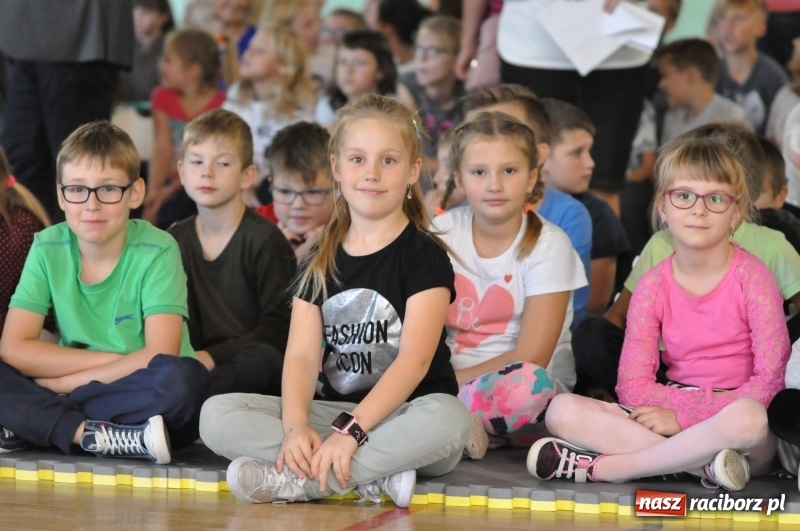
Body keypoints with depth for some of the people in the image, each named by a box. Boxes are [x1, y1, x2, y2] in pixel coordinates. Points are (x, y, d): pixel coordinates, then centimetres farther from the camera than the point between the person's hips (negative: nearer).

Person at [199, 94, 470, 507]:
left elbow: (414, 358, -15)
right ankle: (374, 478, -27)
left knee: (447, 419, -40)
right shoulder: (321, 263, 12)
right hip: (335, 410, 4)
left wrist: (351, 430, -28)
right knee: (217, 415, -16)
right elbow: (302, 355, 0)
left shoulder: (425, 256, -3)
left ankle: (293, 481, -30)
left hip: (404, 414, -4)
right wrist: (296, 426, -22)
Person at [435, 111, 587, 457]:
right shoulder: (442, 233, 2)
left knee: (528, 383, -39)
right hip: (448, 377, 3)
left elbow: (530, 359, -12)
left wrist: (453, 379, -16)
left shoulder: (548, 244, -7)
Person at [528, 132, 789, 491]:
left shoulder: (751, 276, -4)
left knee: (747, 417, -41)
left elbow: (771, 379, -12)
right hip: (670, 415, 4)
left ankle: (603, 467, -27)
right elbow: (633, 386, -3)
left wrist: (682, 415, -16)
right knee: (562, 411, -17)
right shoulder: (654, 286, 4)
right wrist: (714, 403, -15)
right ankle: (705, 466, -29)